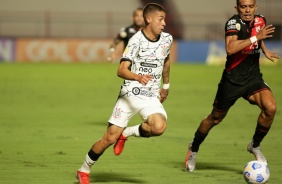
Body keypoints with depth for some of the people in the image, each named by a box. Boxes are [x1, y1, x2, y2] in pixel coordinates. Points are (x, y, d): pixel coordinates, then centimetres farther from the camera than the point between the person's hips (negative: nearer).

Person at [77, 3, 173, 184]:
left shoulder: (167, 39, 4)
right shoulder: (137, 40, -13)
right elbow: (121, 70, -22)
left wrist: (166, 85, 30)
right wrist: (138, 77, -41)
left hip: (151, 96, 4)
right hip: (130, 93, -4)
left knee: (159, 127, -28)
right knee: (110, 137, -5)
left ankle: (126, 133, 0)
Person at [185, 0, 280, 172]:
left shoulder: (260, 21, 0)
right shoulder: (234, 23, -18)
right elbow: (230, 48, -37)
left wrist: (265, 50, 11)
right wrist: (256, 37, -36)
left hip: (253, 78, 4)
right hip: (232, 79, -4)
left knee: (270, 107, -21)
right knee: (216, 118, 11)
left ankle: (255, 145, 2)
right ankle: (194, 148, 37)